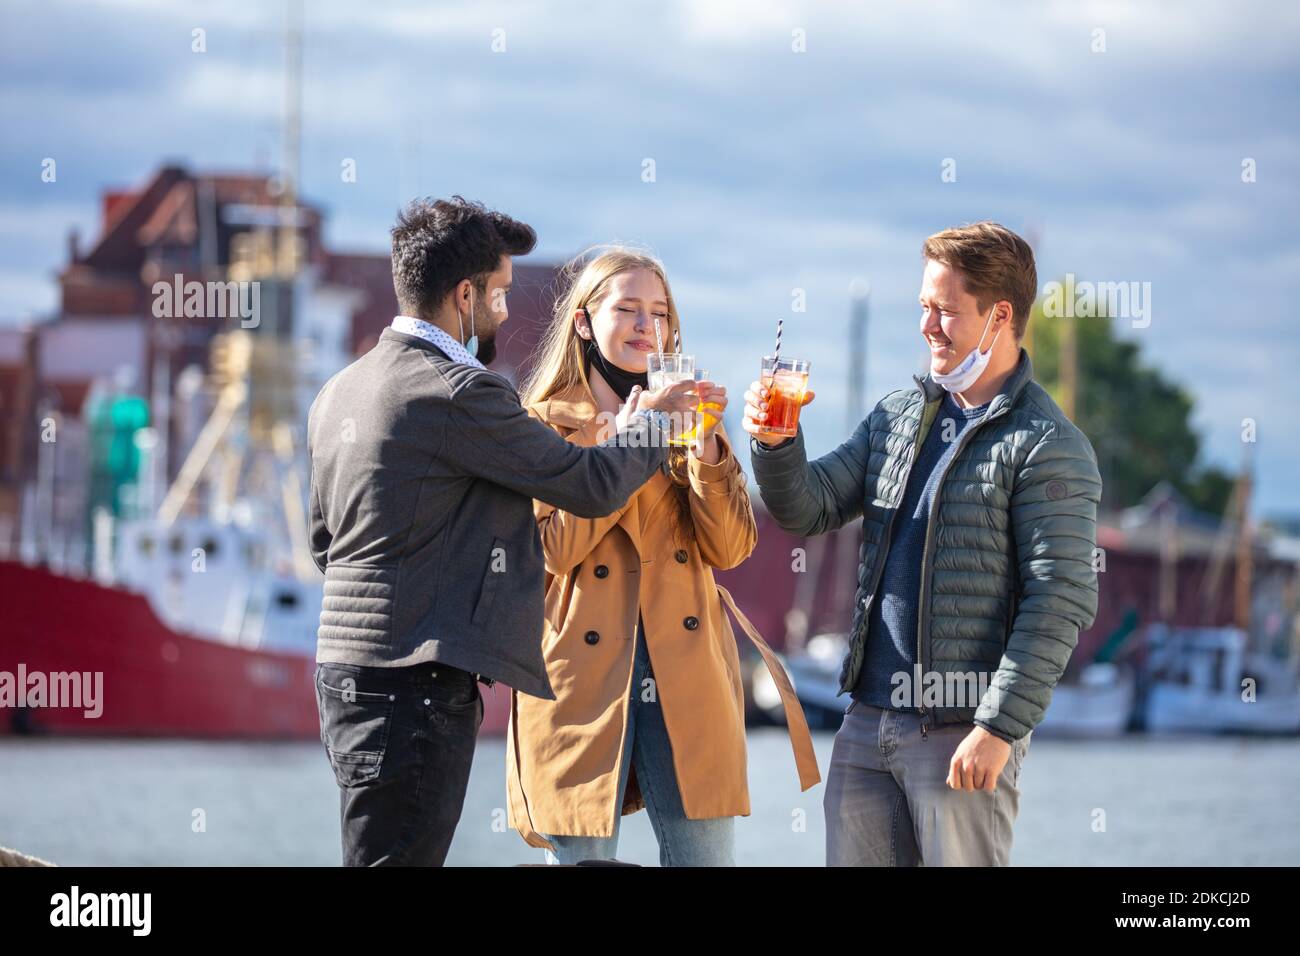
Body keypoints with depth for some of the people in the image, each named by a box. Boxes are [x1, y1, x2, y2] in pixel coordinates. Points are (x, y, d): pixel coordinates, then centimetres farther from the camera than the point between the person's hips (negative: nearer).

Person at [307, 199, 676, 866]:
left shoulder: (339, 392, 15)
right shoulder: (458, 392, -14)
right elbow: (592, 486, -8)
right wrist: (648, 426, 12)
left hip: (345, 662, 10)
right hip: (414, 684, -10)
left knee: (382, 857, 13)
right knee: (399, 856, -9)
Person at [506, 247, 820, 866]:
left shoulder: (683, 414, 15)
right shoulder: (543, 421, 4)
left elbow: (730, 549, 4)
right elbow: (553, 549, -10)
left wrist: (705, 446, -10)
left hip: (684, 688, 3)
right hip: (584, 678, -3)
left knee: (707, 855, 0)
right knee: (580, 856, -2)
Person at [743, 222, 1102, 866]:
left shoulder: (1047, 445, -9)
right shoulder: (897, 415, 14)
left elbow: (1061, 600, -14)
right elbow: (808, 510, 14)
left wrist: (999, 727, -18)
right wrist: (775, 446, -7)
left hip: (962, 733, -7)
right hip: (868, 721, 7)